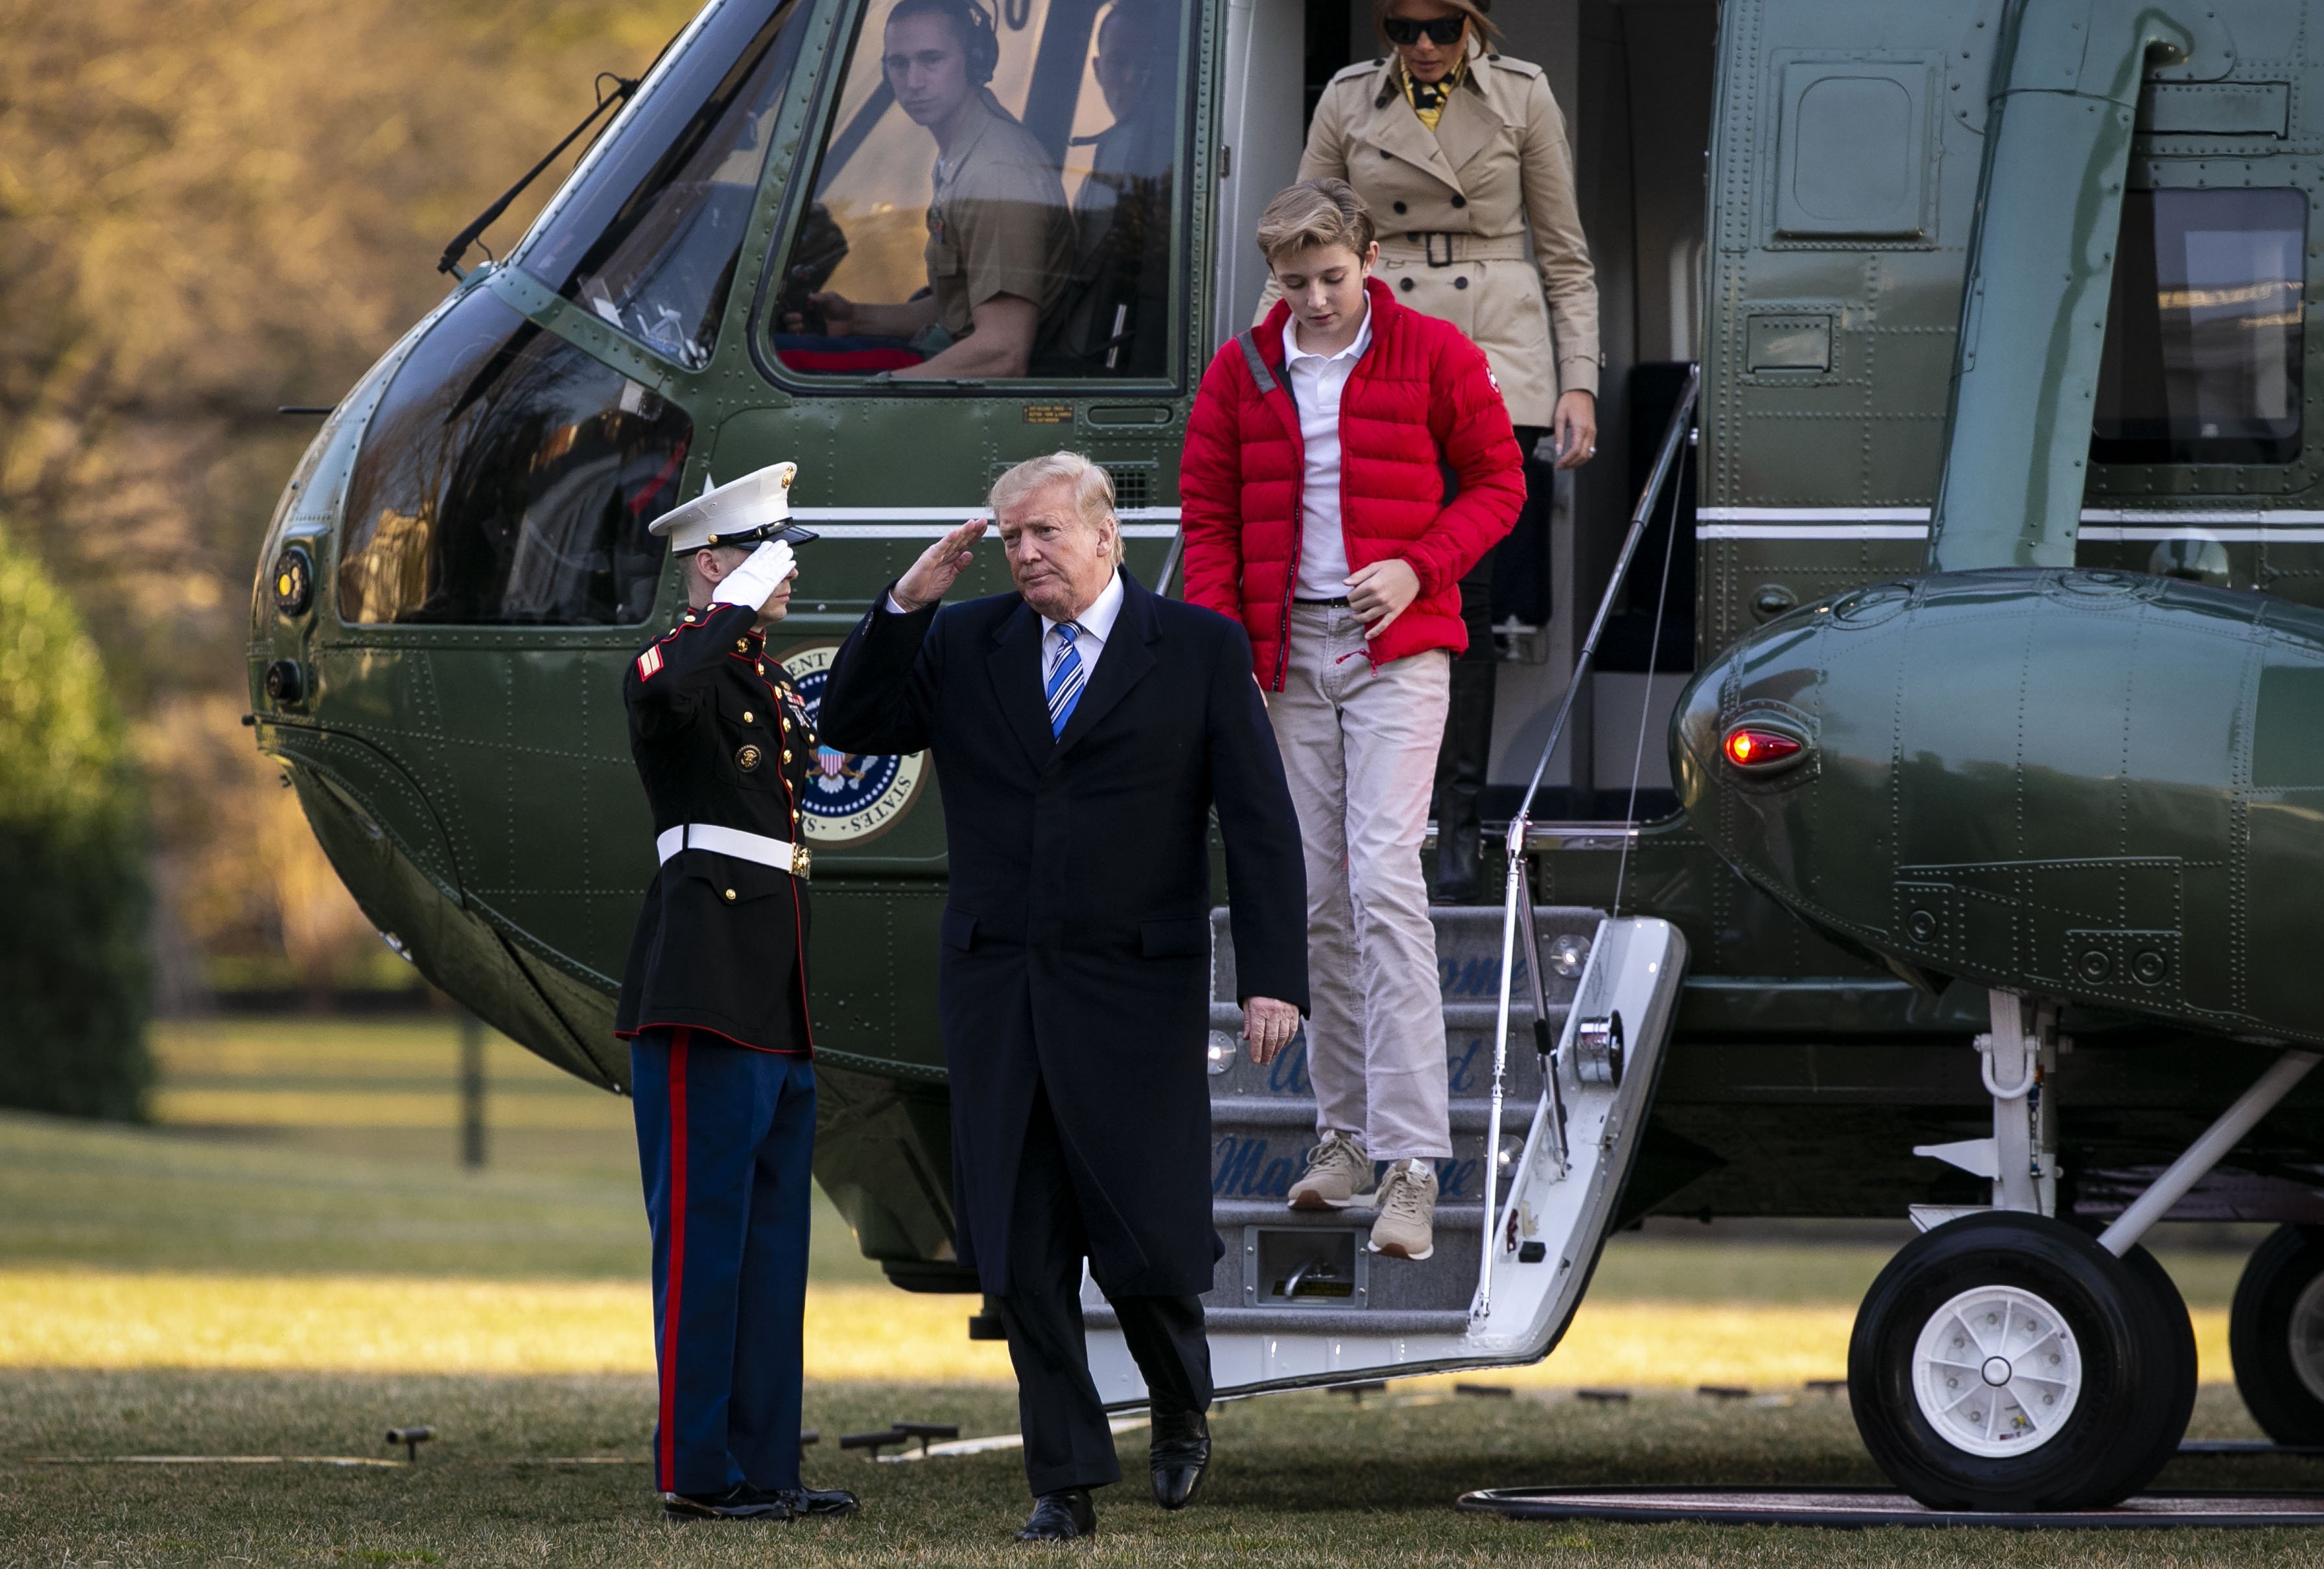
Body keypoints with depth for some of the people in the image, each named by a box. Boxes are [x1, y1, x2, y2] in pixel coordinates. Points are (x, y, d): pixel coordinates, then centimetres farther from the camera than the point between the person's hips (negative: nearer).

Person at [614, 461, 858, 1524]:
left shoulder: (772, 681, 19)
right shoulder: (675, 666, -9)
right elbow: (664, 697, -34)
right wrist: (741, 606, -24)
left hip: (780, 999, 9)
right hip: (706, 995, -9)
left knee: (774, 1238, 10)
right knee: (705, 1235, -7)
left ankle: (766, 1466, 14)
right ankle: (698, 1473, -4)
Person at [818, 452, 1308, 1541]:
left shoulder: (1200, 650, 1)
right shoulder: (964, 646, 10)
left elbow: (1260, 823, -1)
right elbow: (851, 728, 6)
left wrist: (1273, 978, -10)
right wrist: (906, 603, -5)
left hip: (1133, 994, -3)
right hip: (995, 992, 3)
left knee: (1148, 1243, -4)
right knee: (1022, 1257, 2)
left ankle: (1181, 1410, 26)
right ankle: (1065, 1481, 11)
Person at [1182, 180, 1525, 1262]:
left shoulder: (1434, 357, -1)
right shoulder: (1241, 372, 6)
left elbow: (1498, 482, 5)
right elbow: (1209, 519, 10)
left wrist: (1418, 566, -11)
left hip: (1395, 653, -4)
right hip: (1287, 661, 4)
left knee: (1383, 879, -15)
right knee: (1316, 897, 6)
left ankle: (1411, 1164, -19)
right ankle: (1344, 1132, 17)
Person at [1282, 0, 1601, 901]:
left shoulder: (1522, 98, 4)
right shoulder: (1349, 101, 7)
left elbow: (1566, 258, 8)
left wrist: (1579, 383, 0)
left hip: (1496, 364, -1)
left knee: (1467, 590, -6)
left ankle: (1461, 826, 0)